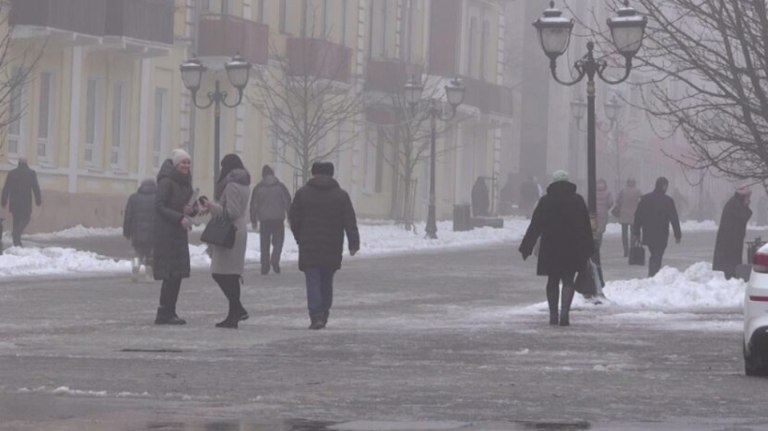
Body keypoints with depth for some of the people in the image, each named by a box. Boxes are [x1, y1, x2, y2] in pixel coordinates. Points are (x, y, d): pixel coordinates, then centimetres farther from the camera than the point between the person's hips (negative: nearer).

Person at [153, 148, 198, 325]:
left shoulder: (185, 183, 14)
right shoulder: (166, 182, -12)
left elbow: (194, 206, 19)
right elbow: (159, 206, -17)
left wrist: (191, 210, -5)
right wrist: (180, 218, -25)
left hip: (179, 233, 9)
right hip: (166, 232, -9)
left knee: (178, 274, 8)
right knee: (171, 274, -11)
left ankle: (170, 312, 13)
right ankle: (164, 314, -8)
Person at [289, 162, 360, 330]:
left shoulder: (302, 193, 1)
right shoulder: (341, 195, 3)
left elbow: (293, 219, 4)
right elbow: (350, 222, -3)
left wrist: (300, 239, 16)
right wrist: (353, 243, -3)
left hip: (309, 248, -2)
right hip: (332, 250, 2)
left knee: (313, 282, -2)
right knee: (326, 282, 15)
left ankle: (316, 316, -16)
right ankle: (323, 315, 21)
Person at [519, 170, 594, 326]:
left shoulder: (545, 201, -1)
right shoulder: (577, 200, 1)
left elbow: (534, 227, 0)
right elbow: (586, 226, 4)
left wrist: (526, 247, 4)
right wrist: (588, 248, 10)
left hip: (550, 249, 0)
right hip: (572, 249, 0)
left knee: (553, 281, 12)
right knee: (568, 281, 3)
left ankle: (553, 315, 12)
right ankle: (564, 313, -13)